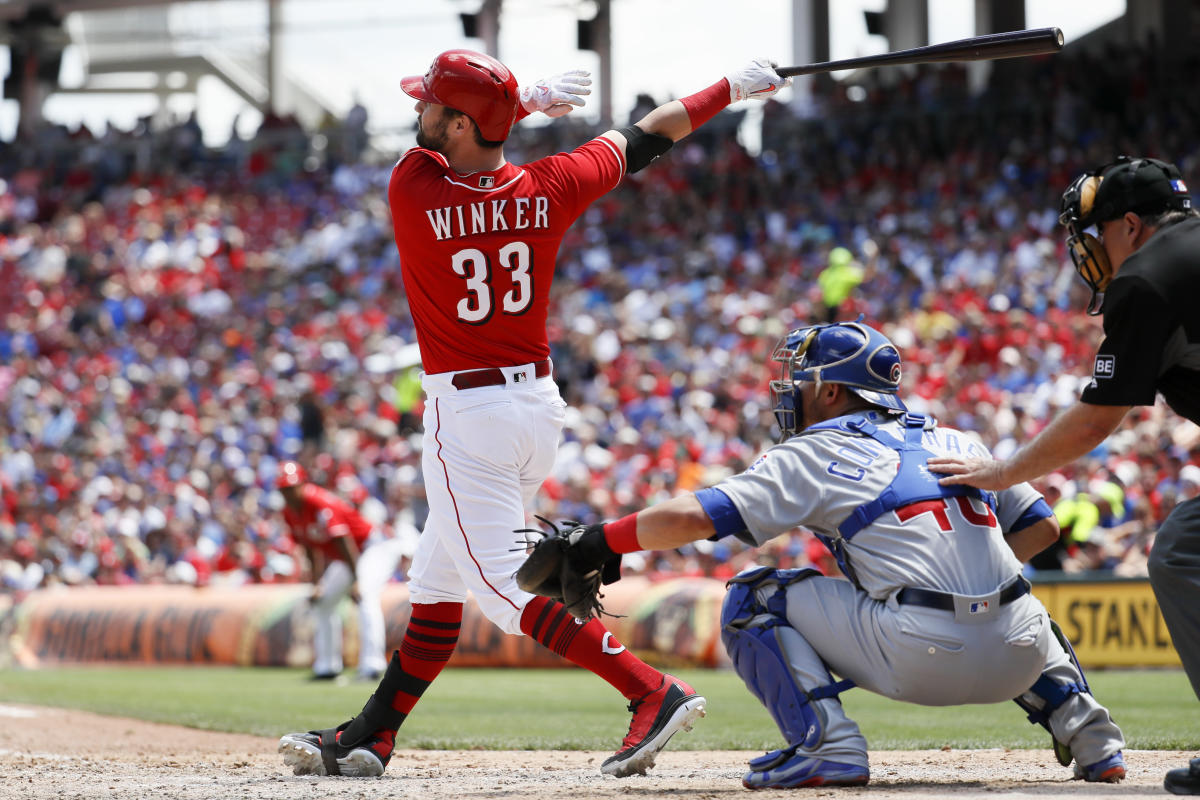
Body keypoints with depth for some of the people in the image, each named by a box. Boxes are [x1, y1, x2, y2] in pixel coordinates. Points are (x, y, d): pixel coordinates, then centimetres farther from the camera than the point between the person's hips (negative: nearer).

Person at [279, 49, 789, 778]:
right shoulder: (548, 189, -6)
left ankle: (654, 692, -17)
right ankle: (369, 739, 24)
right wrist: (737, 85, 17)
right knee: (437, 576, 16)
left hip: (467, 414, -7)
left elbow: (430, 141, 5)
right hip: (540, 406, 7)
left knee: (506, 587, -6)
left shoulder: (413, 192, -17)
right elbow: (646, 139, 6)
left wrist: (528, 100, 9)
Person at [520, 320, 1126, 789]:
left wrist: (593, 545, 8)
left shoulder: (815, 456, 7)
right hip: (1017, 663, 6)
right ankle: (1085, 730, 18)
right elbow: (1041, 526, 25)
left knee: (753, 599, 10)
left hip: (922, 659, -6)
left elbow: (691, 517, -2)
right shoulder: (957, 444, 22)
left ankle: (827, 744, -7)